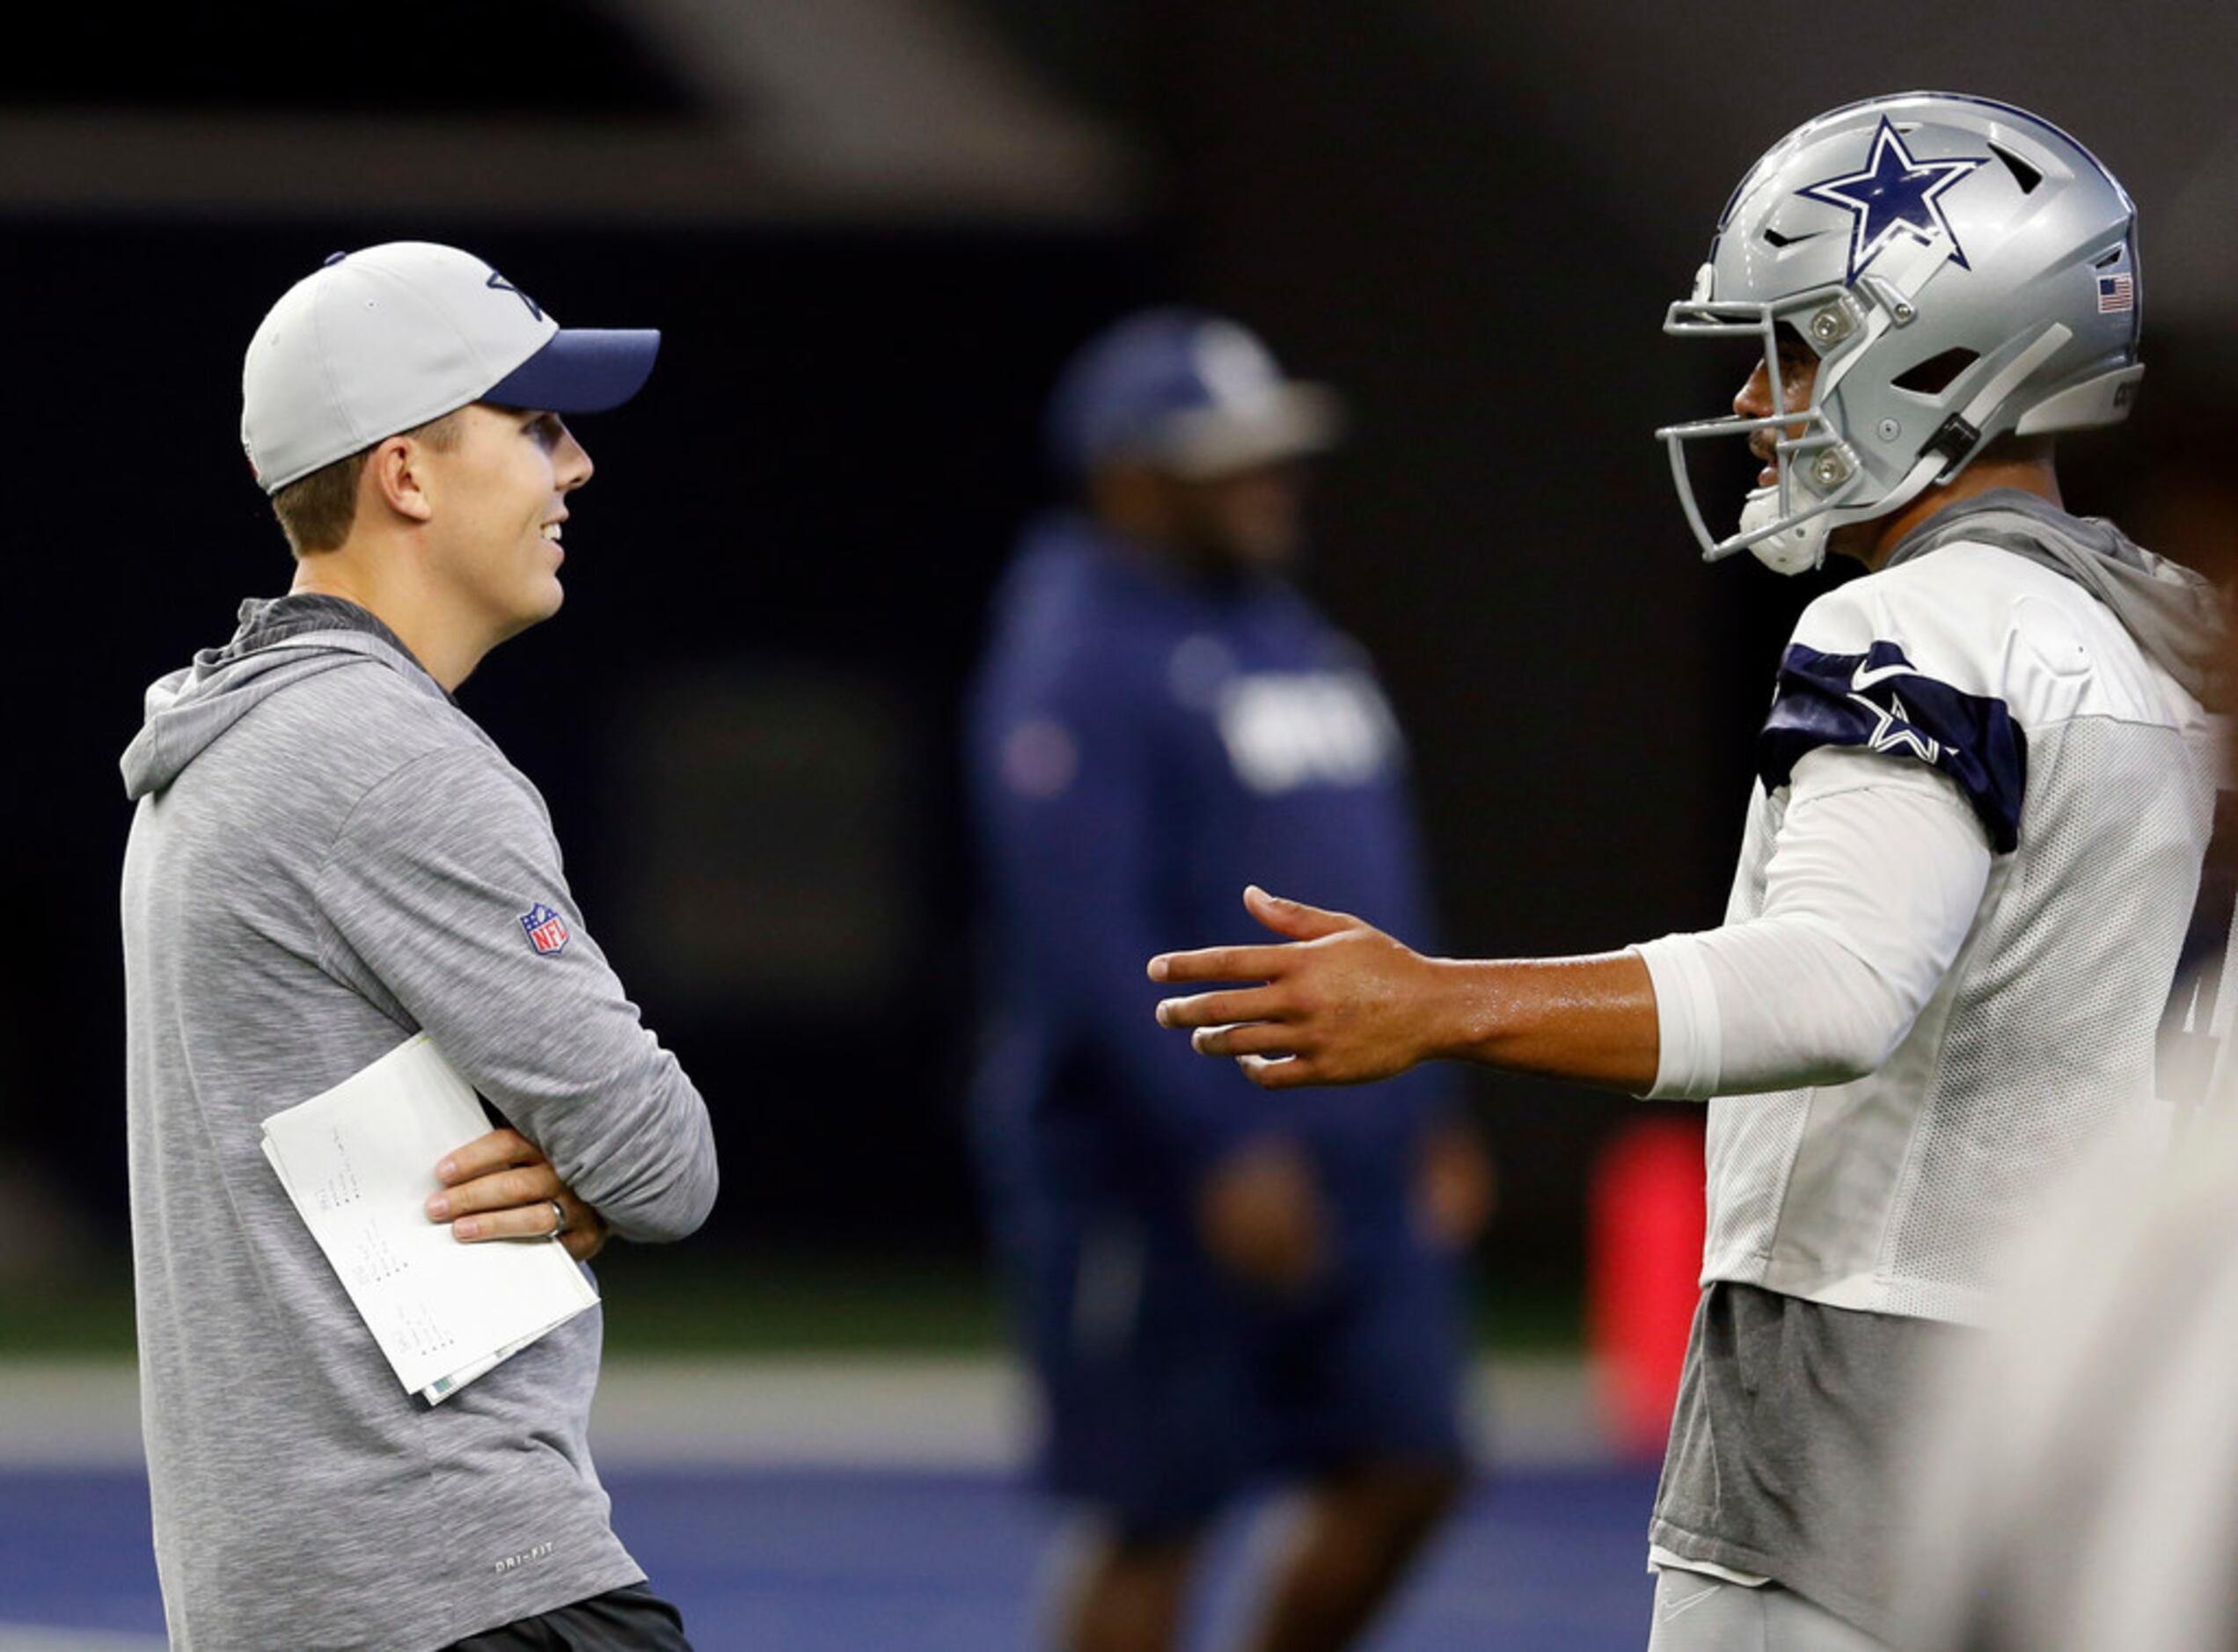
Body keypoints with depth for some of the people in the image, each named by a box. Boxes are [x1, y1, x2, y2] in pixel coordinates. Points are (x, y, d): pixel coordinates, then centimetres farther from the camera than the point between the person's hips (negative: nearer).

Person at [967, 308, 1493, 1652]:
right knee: (1158, 1525, -2)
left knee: (1404, 1474, 3)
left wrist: (1428, 1110, 22)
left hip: (1349, 1165, 8)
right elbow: (1086, 943, -22)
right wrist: (1222, 1151, -26)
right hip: (1160, 1176, -8)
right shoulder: (1077, 665, -13)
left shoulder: (1287, 635, 16)